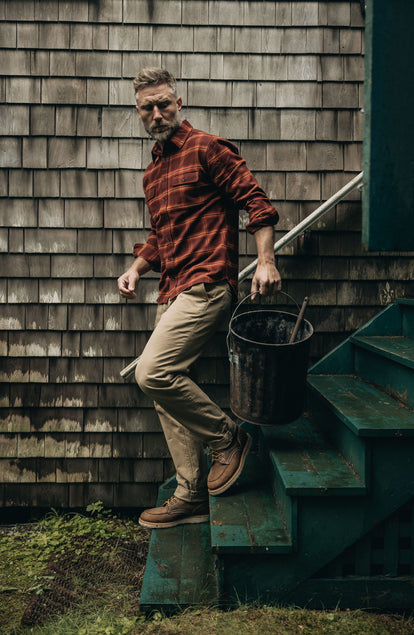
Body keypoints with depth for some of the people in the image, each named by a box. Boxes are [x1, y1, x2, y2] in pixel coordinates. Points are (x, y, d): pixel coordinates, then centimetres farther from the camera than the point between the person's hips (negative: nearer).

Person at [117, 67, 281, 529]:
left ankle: (228, 438, 2)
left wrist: (266, 260, -19)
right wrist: (136, 268, 11)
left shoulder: (206, 149, -1)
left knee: (152, 373, -21)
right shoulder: (152, 173, 22)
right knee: (165, 393, 7)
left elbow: (256, 201, -7)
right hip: (172, 293, 9)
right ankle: (191, 497, 19)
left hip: (206, 284, -9)